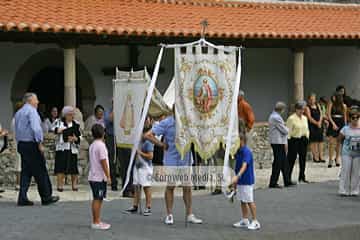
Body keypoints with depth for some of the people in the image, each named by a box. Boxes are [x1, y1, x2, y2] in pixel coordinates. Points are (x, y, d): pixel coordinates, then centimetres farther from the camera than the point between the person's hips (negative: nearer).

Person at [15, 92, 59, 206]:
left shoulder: (18, 113, 16)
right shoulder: (32, 111, -11)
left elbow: (17, 130, 17)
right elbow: (36, 128, -21)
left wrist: (19, 143, 17)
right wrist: (40, 143, -18)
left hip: (21, 144, 9)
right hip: (32, 144, -9)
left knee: (26, 171, 9)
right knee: (40, 172, -1)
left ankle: (22, 198, 5)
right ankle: (46, 197, 4)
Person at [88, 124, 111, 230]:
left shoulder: (92, 145, 13)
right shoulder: (101, 145, -15)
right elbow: (103, 162, -18)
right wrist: (108, 176, -14)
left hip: (93, 176, 9)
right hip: (99, 177, -9)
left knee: (96, 199, 13)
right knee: (98, 199, -6)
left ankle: (96, 221, 18)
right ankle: (96, 222, -3)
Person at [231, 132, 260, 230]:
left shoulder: (246, 152, -18)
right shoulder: (238, 152, 10)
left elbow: (244, 165, -31)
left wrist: (237, 176, -44)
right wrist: (235, 181, 22)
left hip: (247, 181, -9)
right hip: (240, 181, 9)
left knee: (250, 201, -4)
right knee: (242, 201, 14)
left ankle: (255, 222, 3)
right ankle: (244, 220, 22)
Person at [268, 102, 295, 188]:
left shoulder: (273, 116, 15)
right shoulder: (276, 117, -18)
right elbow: (285, 131, -16)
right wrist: (287, 128, 6)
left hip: (279, 142, 10)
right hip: (278, 142, -10)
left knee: (284, 162, 14)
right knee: (278, 162, -4)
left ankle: (287, 181, 20)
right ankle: (273, 183, 1)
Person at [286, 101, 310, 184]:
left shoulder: (305, 118, 13)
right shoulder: (291, 118, -9)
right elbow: (288, 131, -11)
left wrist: (307, 137, 12)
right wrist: (288, 140, -15)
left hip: (303, 140, 7)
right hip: (294, 140, -7)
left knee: (303, 158, 9)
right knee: (292, 159, -4)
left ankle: (302, 177, 20)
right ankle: (288, 178, 3)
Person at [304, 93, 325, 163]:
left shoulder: (318, 106, 14)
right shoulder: (307, 108, -3)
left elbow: (321, 115, 8)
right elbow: (310, 118, -11)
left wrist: (320, 122, -8)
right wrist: (316, 123, -15)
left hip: (319, 125, 6)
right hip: (312, 125, -6)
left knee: (321, 140, 2)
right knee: (313, 141, -5)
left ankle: (321, 156, 4)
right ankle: (315, 156, -2)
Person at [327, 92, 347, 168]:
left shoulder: (343, 106, 4)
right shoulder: (331, 104, -2)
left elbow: (345, 116, 12)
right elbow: (328, 115, -5)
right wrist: (333, 124, -14)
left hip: (341, 124, 2)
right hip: (333, 124, -2)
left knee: (338, 143, 8)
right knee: (331, 142, -9)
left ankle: (337, 158, 22)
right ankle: (330, 160, -5)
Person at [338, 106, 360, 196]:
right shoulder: (345, 129, -5)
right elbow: (340, 139, 7)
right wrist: (347, 144, 1)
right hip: (347, 153, -1)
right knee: (345, 171, -1)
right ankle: (344, 190, 5)